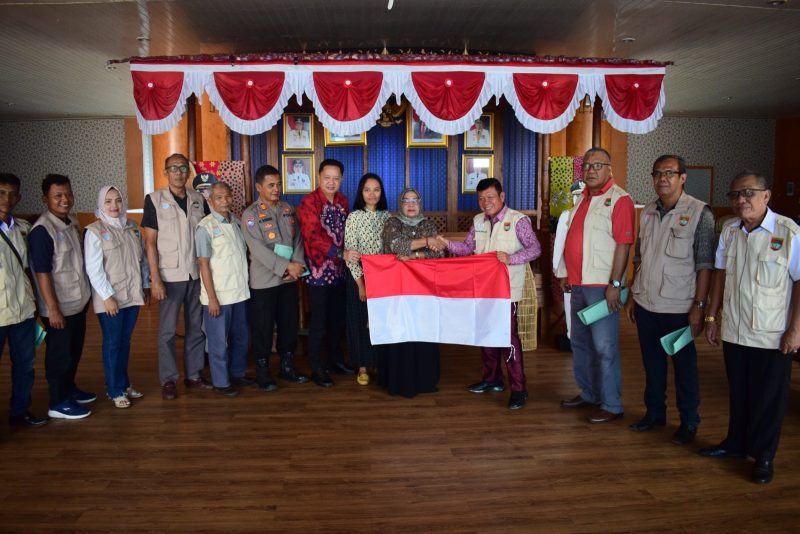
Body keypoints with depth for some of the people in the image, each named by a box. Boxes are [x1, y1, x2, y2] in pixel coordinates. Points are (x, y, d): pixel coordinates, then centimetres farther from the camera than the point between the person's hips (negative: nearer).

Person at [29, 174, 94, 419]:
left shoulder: (72, 222, 6)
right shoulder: (42, 230, -19)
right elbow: (42, 273, -20)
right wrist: (53, 309, -19)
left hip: (78, 301, 7)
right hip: (60, 307, -7)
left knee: (75, 350, 20)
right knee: (59, 354, 6)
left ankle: (69, 390, 37)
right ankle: (58, 403, 21)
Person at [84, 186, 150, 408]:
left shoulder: (132, 227, 8)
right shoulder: (94, 231, -9)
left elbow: (142, 258, 14)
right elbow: (93, 269, -13)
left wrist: (146, 285, 12)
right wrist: (107, 296, -16)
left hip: (132, 295, 5)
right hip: (109, 299, -5)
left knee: (125, 341, 14)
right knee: (112, 343, 4)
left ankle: (124, 383, 27)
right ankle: (115, 390, 16)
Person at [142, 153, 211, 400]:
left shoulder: (199, 199, 7)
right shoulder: (154, 199, -2)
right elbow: (150, 242, -4)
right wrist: (155, 278, -10)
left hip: (197, 274, 3)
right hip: (170, 276, -3)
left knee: (196, 328, 10)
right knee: (168, 331, 3)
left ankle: (194, 375, 23)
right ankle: (168, 380, 16)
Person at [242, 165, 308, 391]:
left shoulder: (288, 209, 9)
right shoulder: (250, 214, -7)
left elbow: (297, 238, 5)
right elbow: (258, 249, -16)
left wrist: (297, 264, -12)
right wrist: (286, 266, -19)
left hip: (289, 279, 5)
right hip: (264, 281, -5)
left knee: (290, 323, 13)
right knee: (263, 327, 5)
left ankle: (287, 366, 29)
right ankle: (262, 371, 20)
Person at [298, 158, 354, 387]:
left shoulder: (342, 201, 9)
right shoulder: (309, 202, -12)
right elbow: (313, 236, -21)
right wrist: (340, 253, -27)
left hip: (339, 269, 6)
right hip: (319, 270, -6)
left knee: (338, 317, 16)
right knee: (319, 321, 1)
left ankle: (336, 359, 32)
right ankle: (316, 369, 14)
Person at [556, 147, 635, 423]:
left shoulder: (619, 199, -10)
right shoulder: (582, 198, 15)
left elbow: (623, 244, -17)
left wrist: (615, 284, -20)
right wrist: (566, 274, 19)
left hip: (602, 286, -9)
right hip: (578, 284, 9)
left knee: (604, 347, -3)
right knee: (579, 342, 17)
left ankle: (611, 405, 9)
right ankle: (588, 393, 32)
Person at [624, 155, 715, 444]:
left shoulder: (699, 213, -7)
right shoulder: (647, 213, 9)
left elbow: (705, 265, -10)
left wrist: (699, 306, -13)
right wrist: (633, 295, 12)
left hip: (679, 308, -5)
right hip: (646, 305, 5)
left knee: (684, 366, 7)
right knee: (652, 363, 15)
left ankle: (689, 422, 24)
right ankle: (654, 413, 31)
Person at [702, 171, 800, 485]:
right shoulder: (729, 231, 4)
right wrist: (711, 317, 10)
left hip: (773, 337, -4)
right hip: (734, 332, 4)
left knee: (769, 399, 9)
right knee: (738, 394, 18)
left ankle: (763, 457, 25)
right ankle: (736, 444, 35)